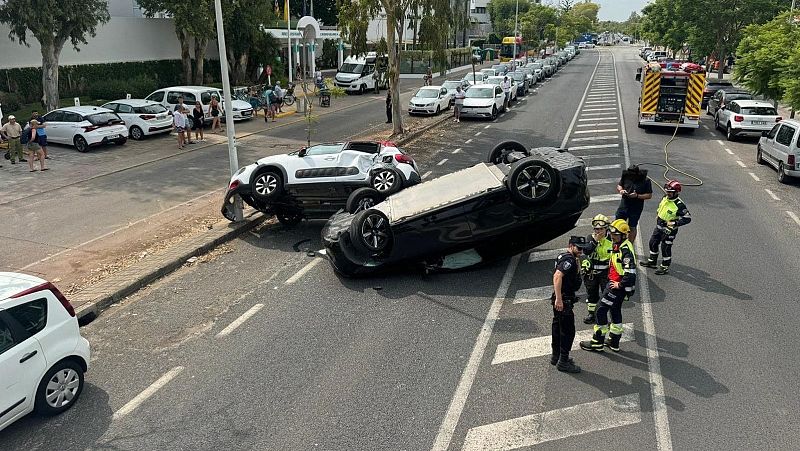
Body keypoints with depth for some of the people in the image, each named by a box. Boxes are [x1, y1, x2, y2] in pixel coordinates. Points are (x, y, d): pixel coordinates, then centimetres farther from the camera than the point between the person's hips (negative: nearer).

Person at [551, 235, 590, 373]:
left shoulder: (567, 258, 12)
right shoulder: (569, 260, -20)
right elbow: (557, 276, -33)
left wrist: (577, 266, 6)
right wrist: (559, 299, -35)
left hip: (560, 300, 10)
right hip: (563, 301, -10)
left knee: (558, 328, 18)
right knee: (568, 331, -2)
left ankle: (555, 357, 30)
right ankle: (563, 362, 6)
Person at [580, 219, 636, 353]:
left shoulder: (626, 250, -24)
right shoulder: (618, 246, 7)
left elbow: (631, 273, -31)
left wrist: (620, 285, -20)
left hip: (618, 286, -10)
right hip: (615, 283, 10)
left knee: (601, 310, -3)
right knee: (615, 311, 19)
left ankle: (597, 342, 6)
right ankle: (614, 342, 31)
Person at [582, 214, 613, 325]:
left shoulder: (611, 240, -9)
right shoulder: (590, 238, -2)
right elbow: (587, 251, -17)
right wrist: (595, 241, -27)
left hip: (606, 272, -3)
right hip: (591, 272, 3)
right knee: (591, 293, 16)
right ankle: (591, 314, 32)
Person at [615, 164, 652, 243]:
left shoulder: (645, 181, -14)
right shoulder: (626, 176, -6)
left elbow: (649, 195, -10)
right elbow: (619, 186, 9)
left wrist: (637, 196, -24)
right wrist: (620, 190, -14)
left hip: (636, 209, -3)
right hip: (624, 205, 3)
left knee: (632, 228, 9)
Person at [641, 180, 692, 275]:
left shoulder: (679, 205, -24)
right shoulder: (665, 198, -2)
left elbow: (687, 218, -21)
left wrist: (674, 223, -26)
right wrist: (657, 215, 12)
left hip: (669, 229, -8)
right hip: (659, 226, 8)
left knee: (665, 248, 0)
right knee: (653, 243, 16)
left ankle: (665, 267, 15)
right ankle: (652, 261, 33)